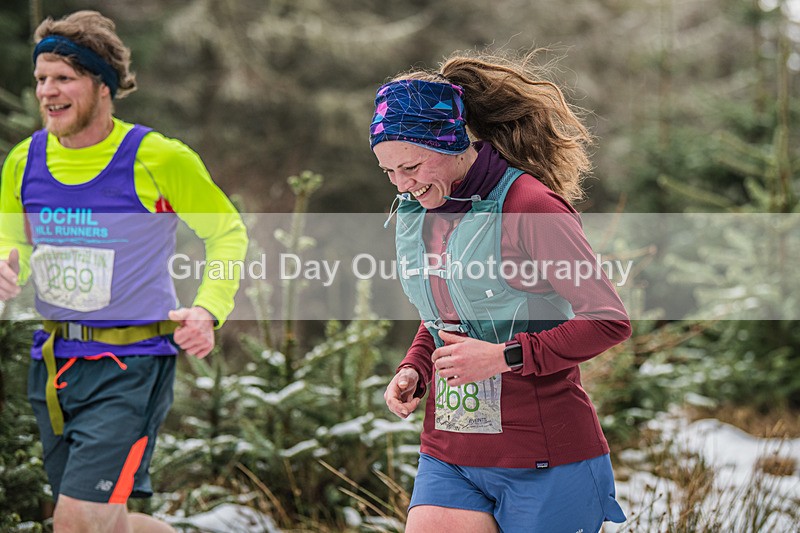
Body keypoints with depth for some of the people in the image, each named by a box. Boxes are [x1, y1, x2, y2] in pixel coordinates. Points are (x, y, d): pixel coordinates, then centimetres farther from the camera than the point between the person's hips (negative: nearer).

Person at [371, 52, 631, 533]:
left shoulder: (529, 206, -14)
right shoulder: (416, 212, 9)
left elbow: (609, 321, -15)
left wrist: (505, 356, -20)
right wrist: (413, 371, 4)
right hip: (448, 454, 6)